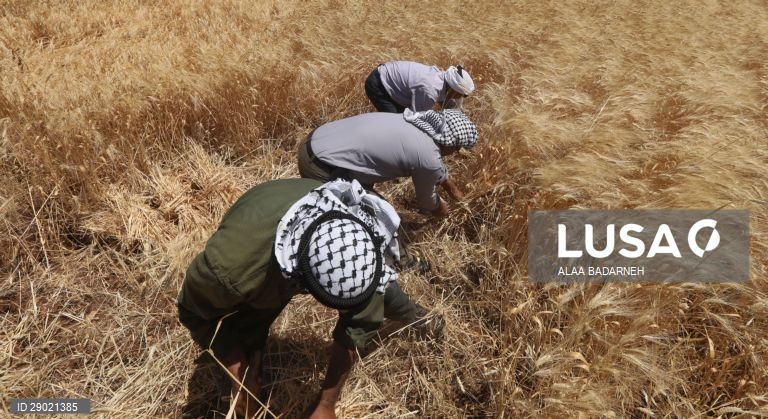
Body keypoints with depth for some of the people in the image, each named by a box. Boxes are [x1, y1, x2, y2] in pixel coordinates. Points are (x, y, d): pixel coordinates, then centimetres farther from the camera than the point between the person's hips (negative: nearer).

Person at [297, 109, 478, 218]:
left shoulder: (419, 122, 11)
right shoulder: (428, 159, -14)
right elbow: (426, 199, 8)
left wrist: (452, 187, 46)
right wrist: (440, 209, 30)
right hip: (321, 168, -9)